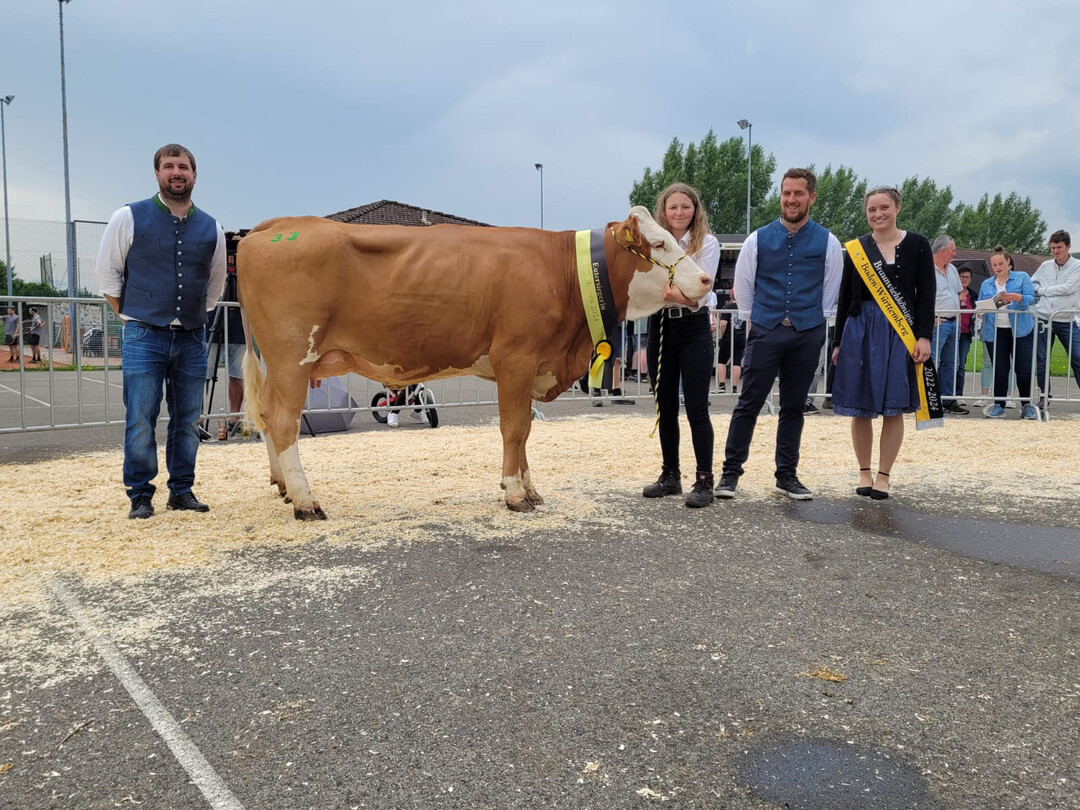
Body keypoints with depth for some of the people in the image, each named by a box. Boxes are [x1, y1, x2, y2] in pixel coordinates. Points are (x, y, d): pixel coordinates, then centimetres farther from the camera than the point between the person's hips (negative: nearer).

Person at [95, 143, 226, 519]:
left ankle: (181, 491, 18)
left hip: (192, 339, 3)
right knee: (140, 419, -3)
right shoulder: (129, 218, 0)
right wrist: (132, 318, 6)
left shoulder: (212, 229, 8)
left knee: (187, 420, 7)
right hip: (144, 335, -3)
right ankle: (140, 496, 8)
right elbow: (107, 273, 6)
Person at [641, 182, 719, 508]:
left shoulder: (707, 244, -3)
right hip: (659, 326, 4)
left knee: (696, 408, -5)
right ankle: (670, 475, 20)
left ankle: (704, 481, 1)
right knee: (665, 407, 9)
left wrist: (679, 296, -35)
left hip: (694, 329, -4)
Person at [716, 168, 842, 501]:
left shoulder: (828, 243, 3)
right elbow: (742, 286, 11)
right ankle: (731, 472, 5)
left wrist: (814, 323, 13)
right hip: (765, 333, -1)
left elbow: (830, 290, 13)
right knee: (748, 404, -2)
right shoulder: (758, 239, 1)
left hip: (807, 335, 1)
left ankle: (787, 475, 19)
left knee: (793, 407, 10)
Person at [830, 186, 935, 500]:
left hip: (901, 333, -1)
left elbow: (927, 294, 0)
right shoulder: (856, 248, 6)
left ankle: (883, 475, 11)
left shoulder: (917, 245, 2)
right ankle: (864, 473, 18)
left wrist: (923, 336, -9)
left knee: (893, 408, 1)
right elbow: (845, 298, 8)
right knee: (860, 407, 4)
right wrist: (838, 343, 7)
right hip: (861, 331, 1)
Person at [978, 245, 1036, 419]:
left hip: (1020, 330, -2)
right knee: (999, 370, 1)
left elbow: (1031, 299, -6)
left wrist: (1017, 298, -25)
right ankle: (999, 406, 7)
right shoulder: (986, 284, 16)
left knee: (1024, 369, -3)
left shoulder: (1022, 278, 7)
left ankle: (1026, 405, 9)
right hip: (995, 331, 2)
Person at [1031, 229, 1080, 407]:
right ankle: (1044, 396, 19)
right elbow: (1031, 283, 16)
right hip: (1043, 319, 3)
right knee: (1041, 360, 7)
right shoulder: (1045, 266, 7)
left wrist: (1044, 290, -8)